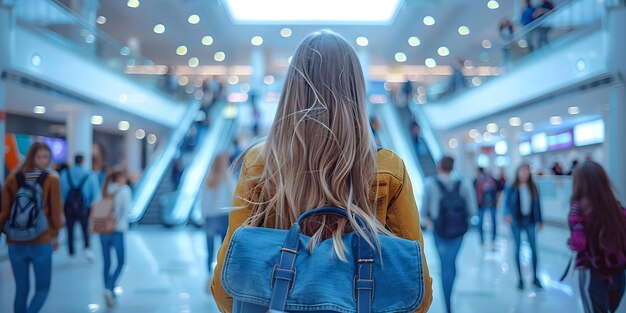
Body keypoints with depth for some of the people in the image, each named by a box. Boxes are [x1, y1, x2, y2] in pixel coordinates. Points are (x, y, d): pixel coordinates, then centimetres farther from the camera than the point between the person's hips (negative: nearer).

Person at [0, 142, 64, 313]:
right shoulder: (52, 180, -8)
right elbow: (56, 212, -3)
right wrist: (55, 235, 11)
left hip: (15, 243, 3)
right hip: (41, 242, -3)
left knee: (21, 289, 16)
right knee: (42, 288, 11)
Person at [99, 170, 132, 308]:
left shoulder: (105, 190, 12)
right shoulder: (125, 190, 0)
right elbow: (127, 209, -12)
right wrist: (120, 222, -4)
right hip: (117, 230, -4)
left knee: (107, 263, 12)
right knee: (120, 262, 5)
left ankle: (109, 292, 17)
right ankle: (109, 289, -13)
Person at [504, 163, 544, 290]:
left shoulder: (533, 187, -2)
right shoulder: (512, 189, -9)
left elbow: (537, 204, 3)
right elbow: (507, 204, -11)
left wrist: (539, 220, 3)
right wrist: (507, 214, -31)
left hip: (530, 221, 2)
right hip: (517, 221, -2)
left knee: (533, 248, 4)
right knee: (518, 248, 7)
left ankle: (535, 277, 18)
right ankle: (520, 278, 16)